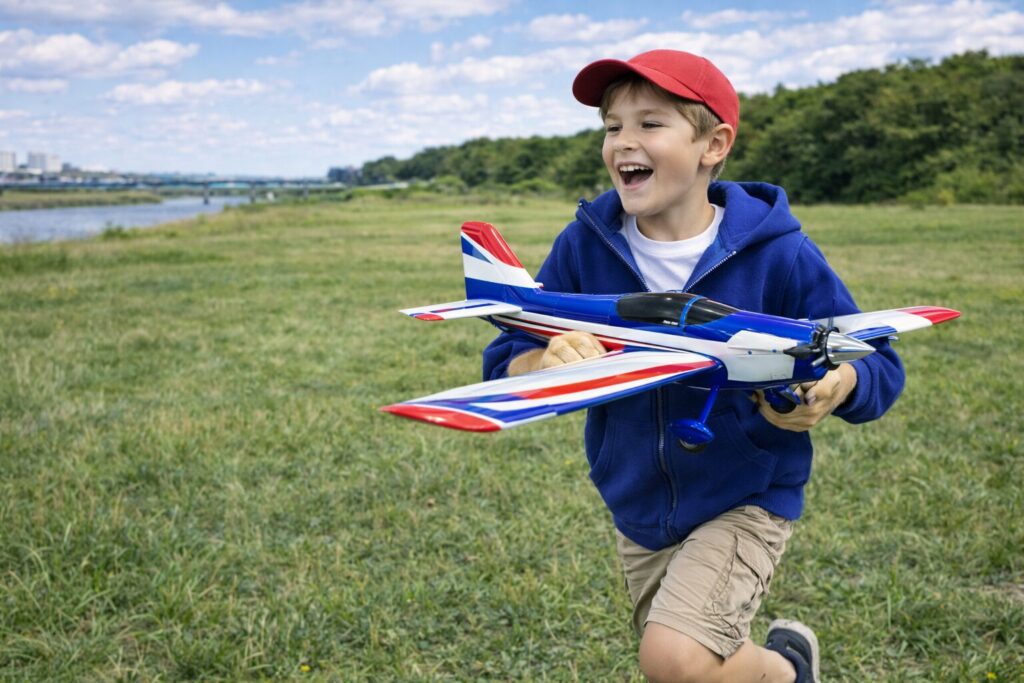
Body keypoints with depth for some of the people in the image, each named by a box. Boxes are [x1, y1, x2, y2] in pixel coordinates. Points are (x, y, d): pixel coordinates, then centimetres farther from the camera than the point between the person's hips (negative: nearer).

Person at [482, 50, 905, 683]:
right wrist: (549, 361, -31)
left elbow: (879, 366, -9)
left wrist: (834, 386, -33)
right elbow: (504, 365, -7)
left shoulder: (778, 253, -16)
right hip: (638, 510, 4)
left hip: (747, 501, -4)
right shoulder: (585, 246, -10)